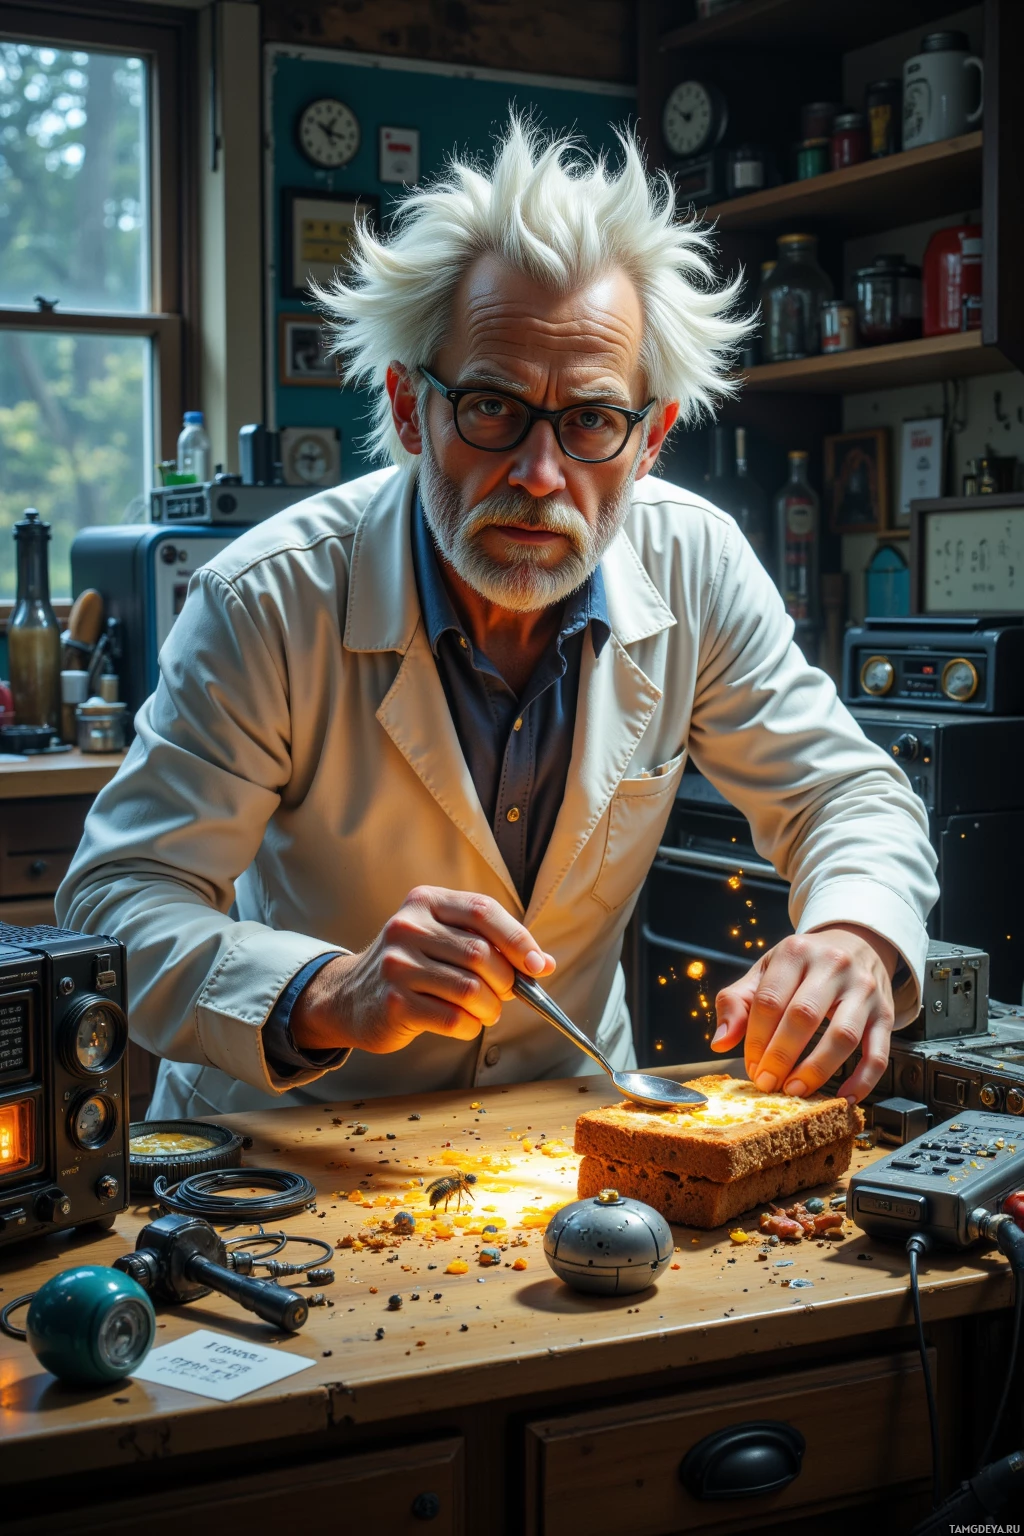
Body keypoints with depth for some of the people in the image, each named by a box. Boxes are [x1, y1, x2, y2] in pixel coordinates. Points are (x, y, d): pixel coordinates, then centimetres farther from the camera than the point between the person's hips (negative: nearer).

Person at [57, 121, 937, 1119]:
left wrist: (854, 941, -26)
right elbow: (114, 903, -20)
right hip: (298, 1134, -2)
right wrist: (334, 996, -39)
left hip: (564, 1118, 3)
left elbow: (851, 796, -2)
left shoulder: (695, 566, -11)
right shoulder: (269, 602, -20)